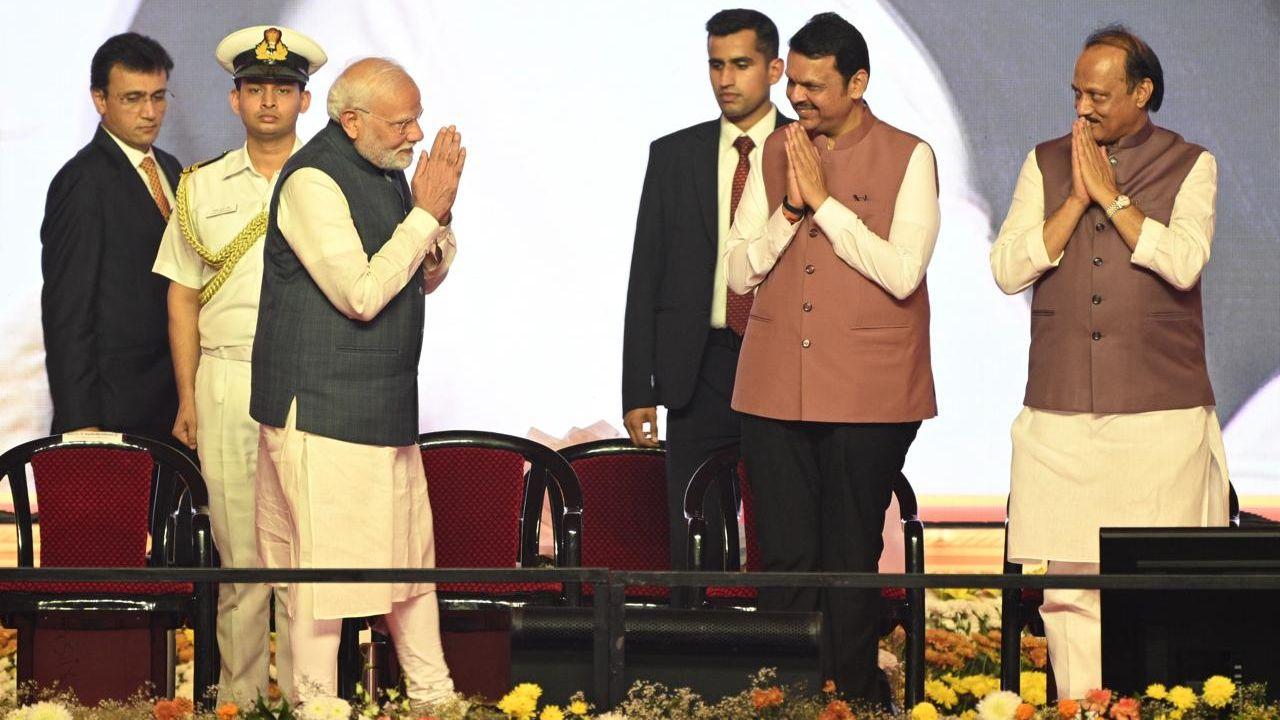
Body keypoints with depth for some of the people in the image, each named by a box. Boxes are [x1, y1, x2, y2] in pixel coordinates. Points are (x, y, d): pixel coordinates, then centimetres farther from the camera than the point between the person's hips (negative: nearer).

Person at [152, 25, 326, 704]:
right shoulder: (202, 187, 11)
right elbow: (183, 298, 10)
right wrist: (188, 401, 6)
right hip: (226, 385, 1)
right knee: (239, 552, 1)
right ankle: (240, 696, 8)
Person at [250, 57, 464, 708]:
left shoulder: (387, 169, 11)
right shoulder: (312, 179, -17)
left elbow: (426, 279, 17)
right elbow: (362, 295, -22)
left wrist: (438, 214, -1)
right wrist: (425, 213, -18)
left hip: (387, 407, 9)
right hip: (320, 406, -9)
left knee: (412, 550, 14)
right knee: (323, 565, -5)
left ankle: (433, 696, 23)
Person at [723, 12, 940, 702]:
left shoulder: (907, 158, -2)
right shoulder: (776, 151, 10)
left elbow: (902, 272, -14)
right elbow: (739, 271, 6)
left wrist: (824, 200, -13)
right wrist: (789, 207, -9)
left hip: (866, 394, -3)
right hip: (775, 387, 3)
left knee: (850, 563, 2)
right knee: (783, 561, 3)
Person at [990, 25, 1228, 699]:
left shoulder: (1189, 165, 6)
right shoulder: (1046, 163, 12)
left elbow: (1183, 263, -10)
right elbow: (1008, 268, 2)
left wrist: (1111, 194, -6)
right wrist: (1078, 198, -5)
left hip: (1162, 413, -2)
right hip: (1062, 415, 2)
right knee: (1069, 589, -1)